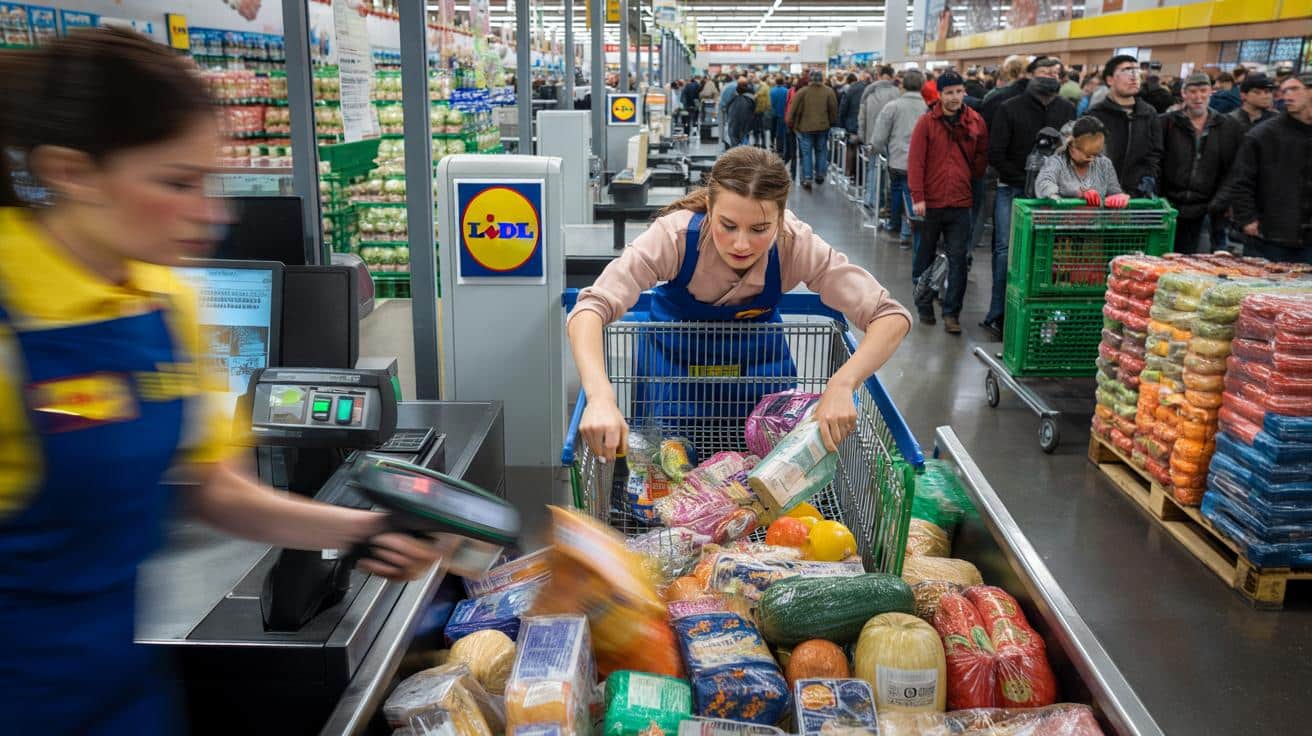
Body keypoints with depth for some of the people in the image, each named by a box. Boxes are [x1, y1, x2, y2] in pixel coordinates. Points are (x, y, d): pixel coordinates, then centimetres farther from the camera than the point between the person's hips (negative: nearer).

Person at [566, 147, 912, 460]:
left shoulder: (798, 246, -32)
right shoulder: (675, 236, -36)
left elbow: (891, 317, -31)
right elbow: (591, 308, -44)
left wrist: (841, 384, -49)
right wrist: (600, 398, -62)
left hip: (758, 352, 2)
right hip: (676, 352, -1)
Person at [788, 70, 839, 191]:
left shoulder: (802, 92, -7)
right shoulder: (829, 92, -2)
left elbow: (794, 110, -7)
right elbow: (834, 110, 1)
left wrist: (791, 124, 4)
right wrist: (832, 123, 14)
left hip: (805, 127, -2)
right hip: (823, 127, 2)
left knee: (806, 153, 3)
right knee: (821, 151, 17)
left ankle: (807, 179, -3)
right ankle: (820, 175, 22)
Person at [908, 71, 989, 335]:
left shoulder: (976, 122, 4)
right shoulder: (927, 122, -5)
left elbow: (982, 156, 14)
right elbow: (915, 161, -9)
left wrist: (971, 177, 4)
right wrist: (917, 196, -14)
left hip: (960, 203, 2)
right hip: (930, 202, -1)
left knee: (958, 259, -2)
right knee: (925, 256, 11)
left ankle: (951, 312, 4)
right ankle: (924, 306, 26)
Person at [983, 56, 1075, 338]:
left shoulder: (1067, 110, 7)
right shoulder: (1010, 109, -1)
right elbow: (995, 155, -5)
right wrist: (1024, 181, -9)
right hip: (1012, 190, -2)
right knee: (1006, 250, -5)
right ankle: (997, 314, -1)